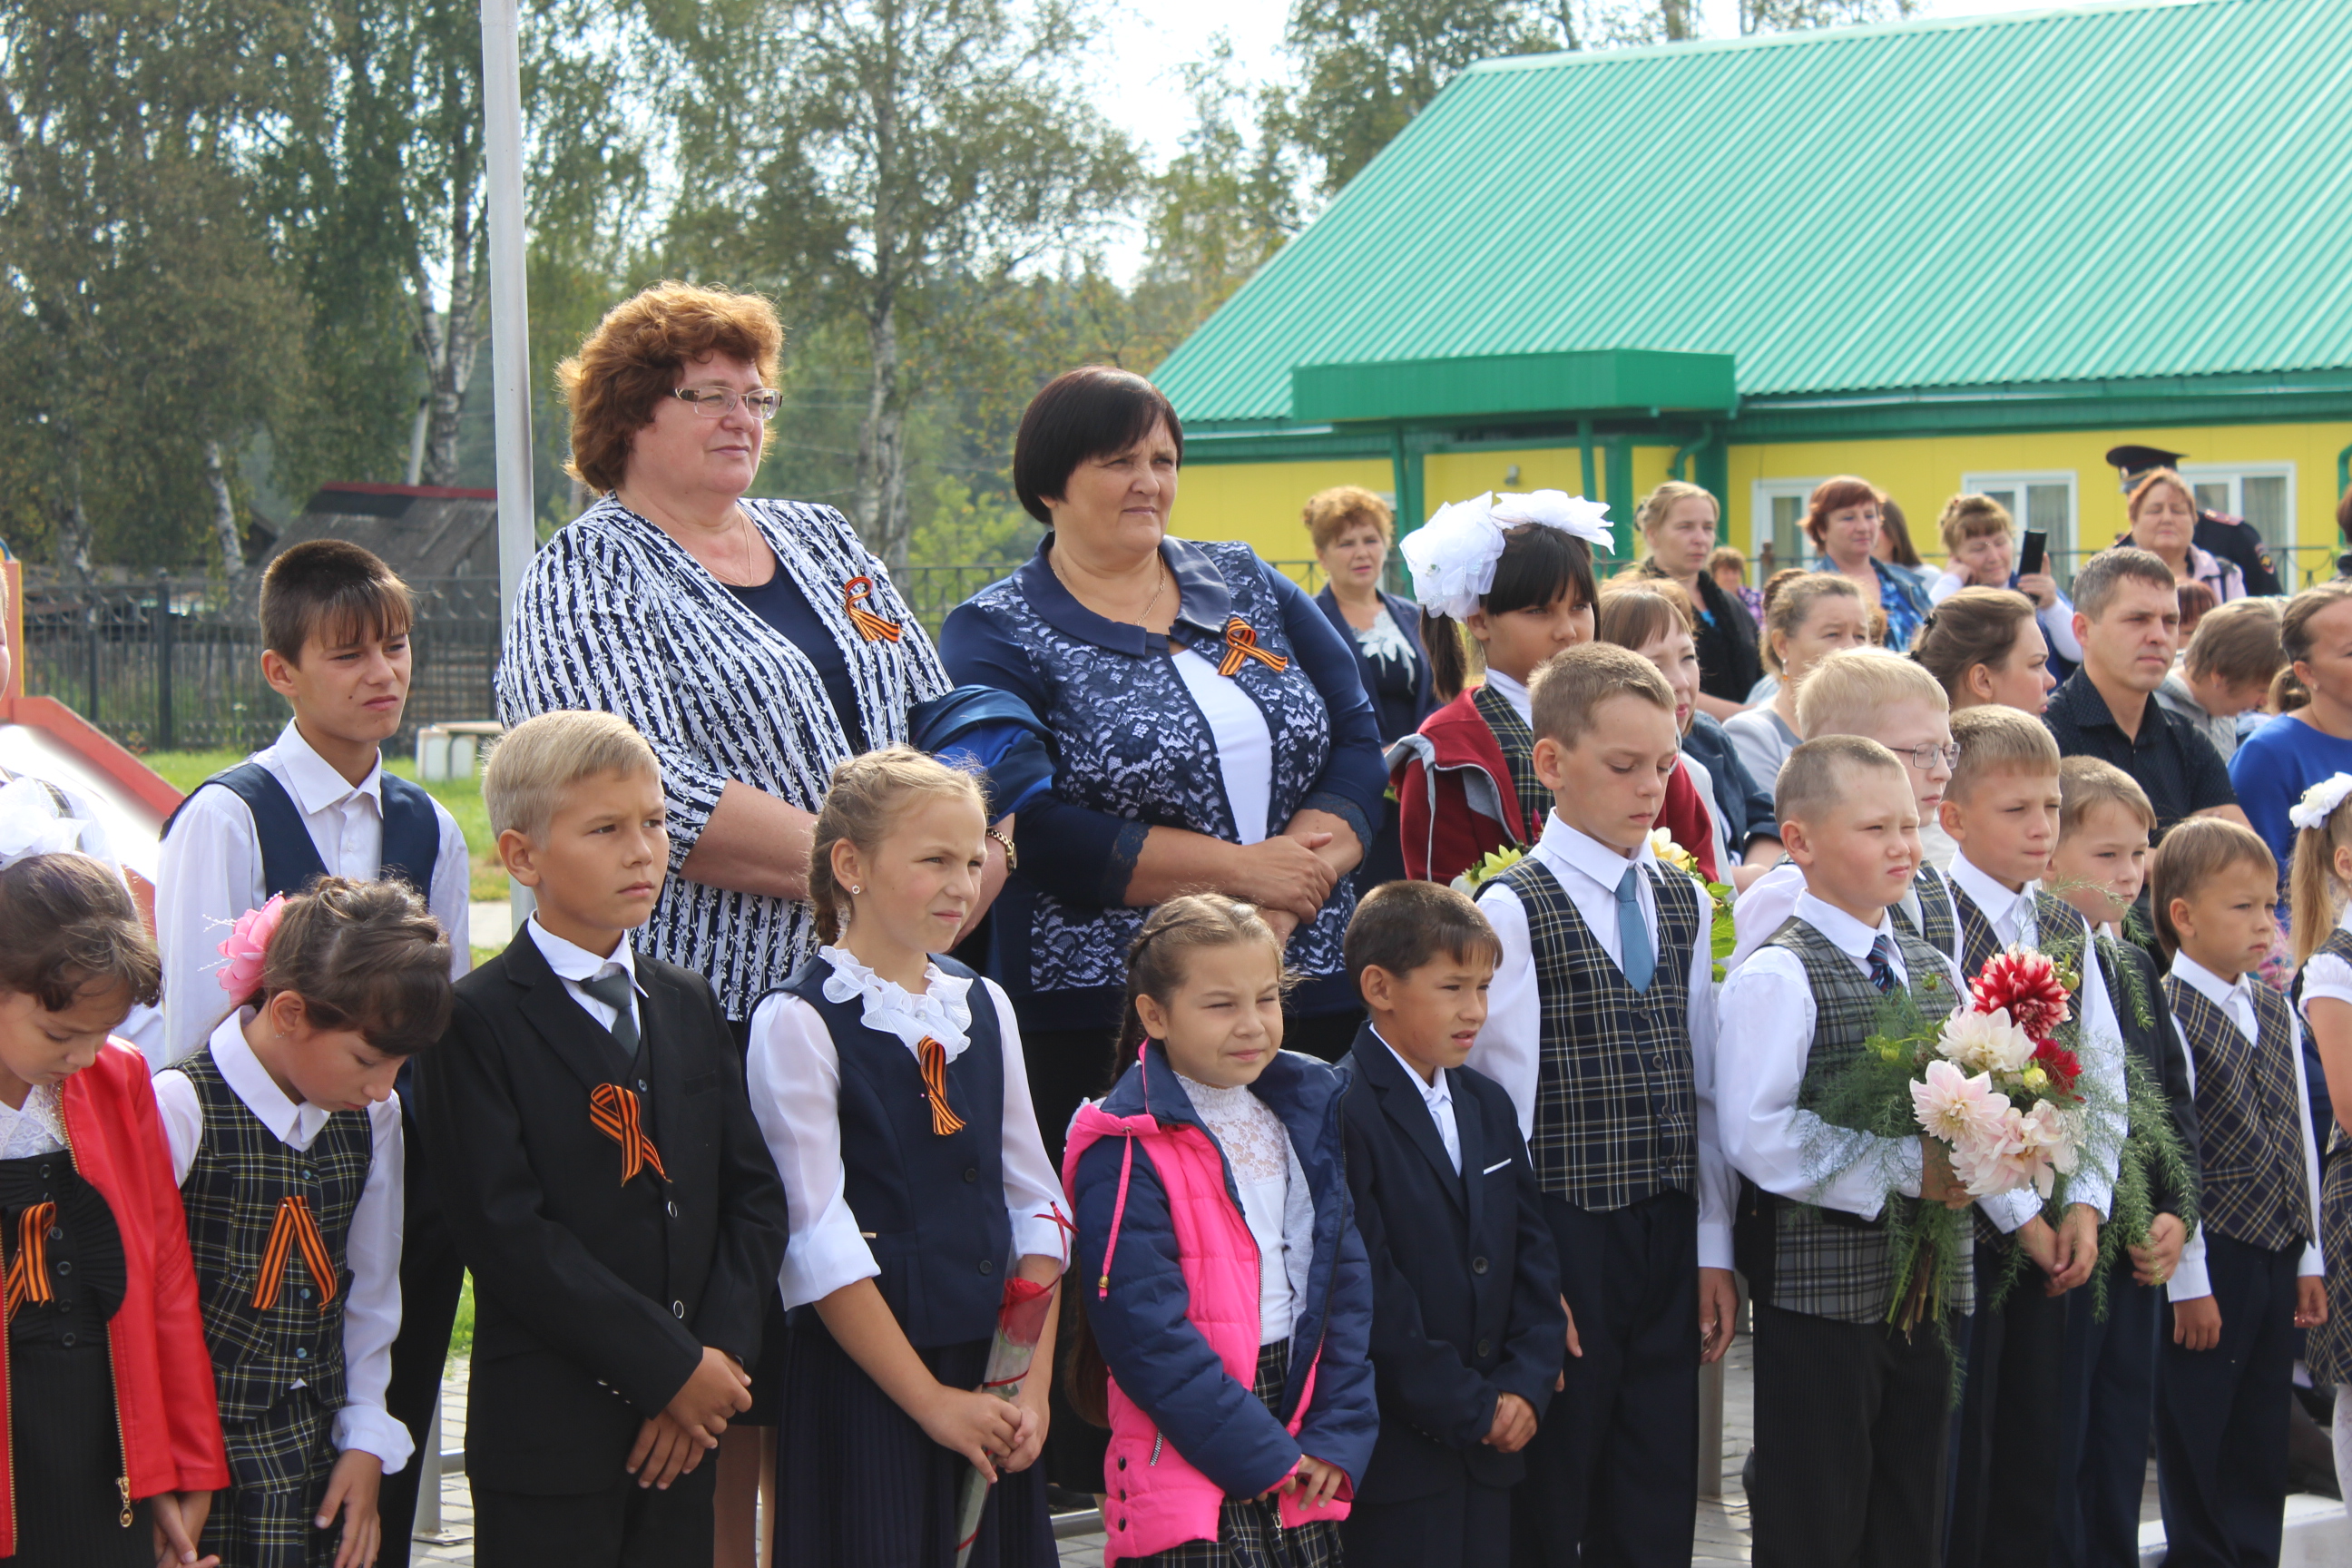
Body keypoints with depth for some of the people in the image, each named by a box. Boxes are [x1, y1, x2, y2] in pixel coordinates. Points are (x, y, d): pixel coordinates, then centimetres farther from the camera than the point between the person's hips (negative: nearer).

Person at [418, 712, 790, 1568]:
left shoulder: (692, 1006, 13)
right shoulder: (476, 1022, -8)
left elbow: (753, 1194, 9)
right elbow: (506, 1233, -15)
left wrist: (719, 1355, -7)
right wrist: (672, 1366, -14)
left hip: (683, 1430, 6)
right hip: (545, 1430, -5)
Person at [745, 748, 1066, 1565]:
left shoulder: (985, 1008, 11)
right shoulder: (797, 1023, -8)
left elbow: (1033, 1198, 10)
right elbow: (818, 1241, -12)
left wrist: (1032, 1380, 0)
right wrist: (933, 1401, -13)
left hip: (990, 1379, 6)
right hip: (864, 1386, -5)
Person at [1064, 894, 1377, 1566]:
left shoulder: (1309, 1113, 11)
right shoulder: (1127, 1151, -9)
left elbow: (1349, 1282, 9)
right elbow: (1144, 1329, -14)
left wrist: (1339, 1437, -1)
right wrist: (1263, 1455, -14)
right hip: (1190, 1467, -5)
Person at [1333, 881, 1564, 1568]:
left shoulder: (1487, 1104, 15)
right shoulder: (1341, 1113, -13)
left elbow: (1532, 1249, 12)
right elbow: (1371, 1292, -17)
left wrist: (1527, 1384, -2)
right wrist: (1470, 1409, -12)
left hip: (1490, 1451, 7)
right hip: (1396, 1454, -7)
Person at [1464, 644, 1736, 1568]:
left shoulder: (1684, 905, 11)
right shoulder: (1513, 910, -8)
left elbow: (1701, 1087, 13)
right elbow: (1499, 1108, -10)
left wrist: (1714, 1249, 10)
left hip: (1669, 1239, 6)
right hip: (1563, 1242, -6)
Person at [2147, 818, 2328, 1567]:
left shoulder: (2277, 1013, 11)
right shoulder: (2168, 1018, -13)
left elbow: (2300, 1138, 13)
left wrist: (2310, 1258, 11)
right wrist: (2188, 1281, -14)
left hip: (2279, 1252, 7)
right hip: (2211, 1258, -7)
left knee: (2262, 1435, 12)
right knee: (2195, 1435, 2)